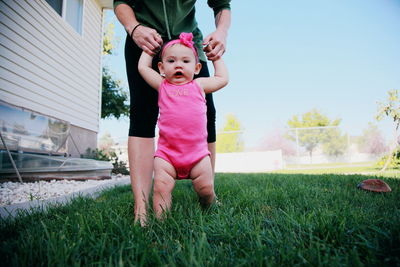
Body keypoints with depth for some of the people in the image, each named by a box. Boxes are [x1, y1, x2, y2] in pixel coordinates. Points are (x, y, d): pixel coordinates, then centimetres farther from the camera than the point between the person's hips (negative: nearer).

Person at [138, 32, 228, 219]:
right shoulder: (162, 86, 10)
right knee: (161, 186, -13)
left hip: (197, 151, 1)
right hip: (166, 152, 0)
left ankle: (208, 207, 29)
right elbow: (143, 66, 14)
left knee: (206, 188, 0)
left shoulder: (198, 85, 11)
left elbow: (223, 78, 23)